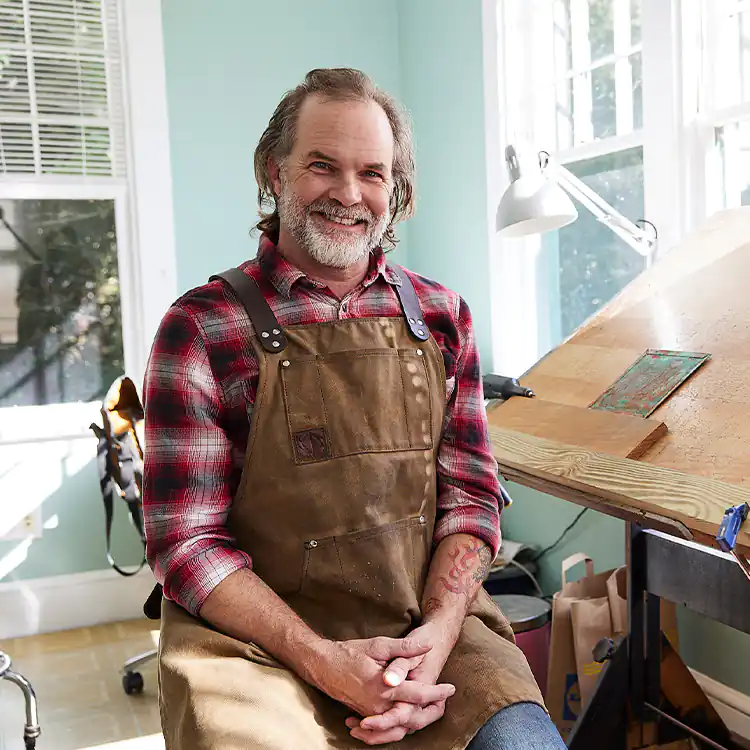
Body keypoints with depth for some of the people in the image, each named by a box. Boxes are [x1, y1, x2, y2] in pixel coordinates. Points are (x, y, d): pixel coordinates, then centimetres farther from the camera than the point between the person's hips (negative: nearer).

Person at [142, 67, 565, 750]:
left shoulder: (441, 316, 7)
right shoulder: (202, 328, -4)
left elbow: (472, 494, 7)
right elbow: (186, 539, -6)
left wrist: (438, 632, -10)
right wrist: (325, 662, -16)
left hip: (428, 621, 3)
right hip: (256, 636, -2)